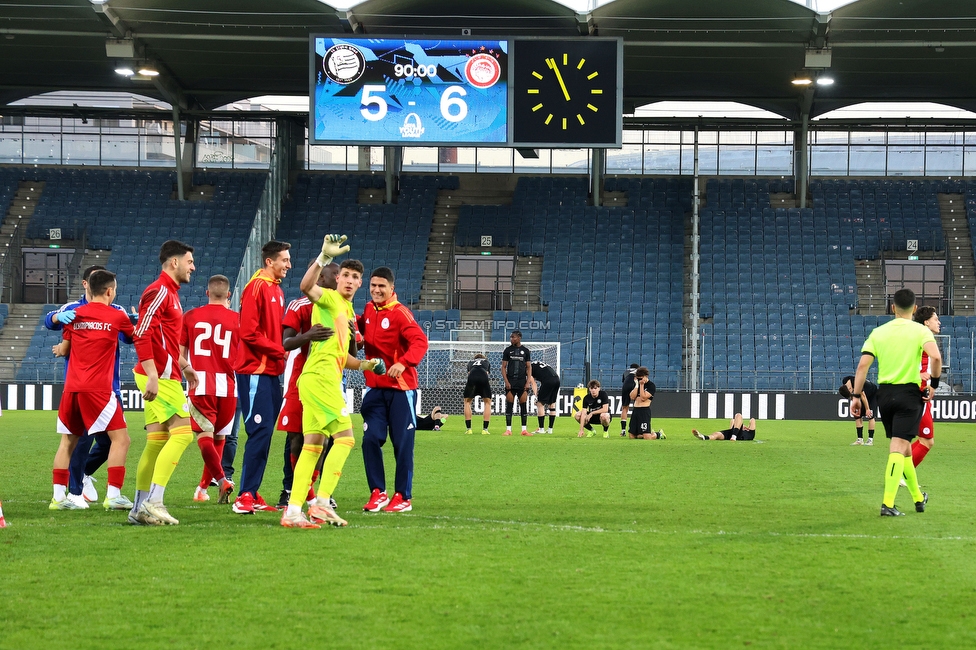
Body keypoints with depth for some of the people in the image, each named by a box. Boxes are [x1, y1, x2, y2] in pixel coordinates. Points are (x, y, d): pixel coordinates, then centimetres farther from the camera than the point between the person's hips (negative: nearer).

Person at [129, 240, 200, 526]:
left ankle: (140, 508, 11)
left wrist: (184, 366, 29)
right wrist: (152, 376, -26)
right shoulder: (158, 292, -12)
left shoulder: (170, 293, 20)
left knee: (157, 441, 9)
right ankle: (153, 501, -14)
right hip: (161, 378, -10)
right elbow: (142, 336, -20)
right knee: (182, 434, -12)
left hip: (164, 377, 10)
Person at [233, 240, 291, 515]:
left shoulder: (276, 290, 18)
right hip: (256, 371, -9)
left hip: (271, 372, 9)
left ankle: (252, 495, 13)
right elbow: (249, 332, -17)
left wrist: (281, 352, 4)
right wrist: (279, 350, -14)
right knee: (260, 431, -12)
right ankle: (246, 496, -11)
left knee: (264, 433, 9)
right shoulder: (256, 287, -11)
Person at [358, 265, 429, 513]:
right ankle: (378, 493, 10)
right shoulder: (369, 310, 8)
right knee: (371, 439, -1)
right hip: (375, 387, 6)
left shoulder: (399, 313, -12)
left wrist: (403, 363, -34)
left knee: (402, 444, 0)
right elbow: (363, 328, 26)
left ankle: (403, 497, 9)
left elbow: (420, 341, -21)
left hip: (400, 388, -6)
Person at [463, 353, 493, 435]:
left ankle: (468, 429, 11)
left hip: (472, 377, 1)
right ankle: (485, 429, 7)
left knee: (467, 401, 20)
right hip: (484, 377, -1)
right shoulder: (487, 362, 36)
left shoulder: (470, 362, 38)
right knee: (487, 402, 16)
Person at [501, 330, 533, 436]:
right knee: (509, 406, -2)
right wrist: (506, 381, -6)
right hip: (510, 382, 0)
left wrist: (528, 381, -3)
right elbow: (503, 367, 5)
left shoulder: (525, 351, 7)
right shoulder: (508, 350, 5)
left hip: (522, 382, 0)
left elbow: (529, 367, 8)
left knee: (523, 405, 0)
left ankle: (524, 429, 4)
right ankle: (508, 429, 1)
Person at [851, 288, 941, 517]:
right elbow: (935, 357, -21)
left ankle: (918, 498, 30)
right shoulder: (920, 331, -4)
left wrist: (856, 396, 3)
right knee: (899, 448, -7)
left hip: (885, 393, 4)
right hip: (909, 394, -4)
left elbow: (862, 365, 0)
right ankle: (888, 504, -17)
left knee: (902, 446, 18)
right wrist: (934, 384, -7)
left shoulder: (878, 332, 6)